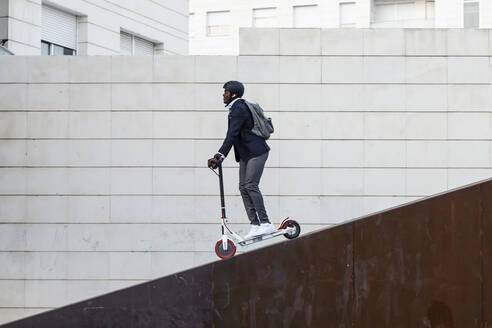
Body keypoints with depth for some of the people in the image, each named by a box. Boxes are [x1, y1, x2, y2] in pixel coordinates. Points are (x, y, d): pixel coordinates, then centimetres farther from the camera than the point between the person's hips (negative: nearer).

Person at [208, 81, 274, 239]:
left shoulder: (239, 109, -16)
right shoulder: (235, 108, 16)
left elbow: (232, 135, -25)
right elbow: (232, 136, 19)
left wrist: (220, 156, -29)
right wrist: (219, 157, 17)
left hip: (256, 152, -10)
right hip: (246, 154, 10)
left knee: (250, 185, -16)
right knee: (243, 187, 4)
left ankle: (266, 223, -15)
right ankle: (255, 225, 3)